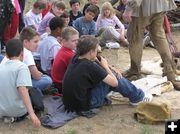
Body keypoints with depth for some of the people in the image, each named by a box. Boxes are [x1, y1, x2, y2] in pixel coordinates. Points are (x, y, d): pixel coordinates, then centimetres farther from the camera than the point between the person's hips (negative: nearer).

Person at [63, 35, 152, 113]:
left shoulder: (76, 58, -1)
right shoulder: (89, 66, -23)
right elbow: (115, 83, -16)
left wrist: (109, 68, 6)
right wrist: (106, 66, -2)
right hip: (83, 105, -8)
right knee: (113, 78, -1)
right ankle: (137, 97, 18)